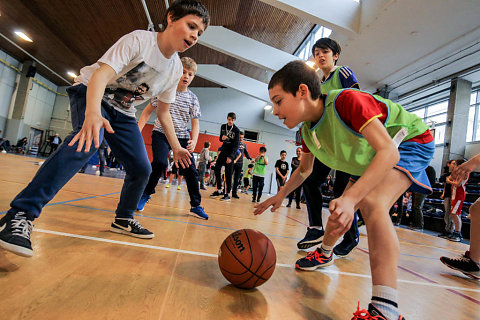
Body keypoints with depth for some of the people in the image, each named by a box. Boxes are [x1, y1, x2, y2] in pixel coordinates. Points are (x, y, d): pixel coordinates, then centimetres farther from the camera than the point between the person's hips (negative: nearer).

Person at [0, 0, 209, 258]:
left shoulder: (176, 69, -2)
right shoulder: (139, 40, -21)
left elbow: (163, 112, 5)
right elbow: (101, 74, -33)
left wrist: (176, 147, 3)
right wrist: (93, 113, -52)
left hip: (122, 112, 6)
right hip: (91, 94, -6)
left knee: (142, 168, -4)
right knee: (87, 141, -37)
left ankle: (123, 219, 20)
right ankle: (21, 214, -30)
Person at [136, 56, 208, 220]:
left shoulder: (193, 98, 3)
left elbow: (195, 122, 1)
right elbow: (148, 111, 5)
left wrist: (194, 140, -16)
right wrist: (138, 130, -4)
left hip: (182, 137, 2)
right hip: (161, 133, -1)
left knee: (190, 169, -5)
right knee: (159, 163, -23)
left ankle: (196, 206, 8)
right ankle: (145, 194, 4)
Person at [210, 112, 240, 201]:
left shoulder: (236, 130, -12)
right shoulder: (223, 126, 5)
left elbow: (236, 145, -17)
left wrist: (230, 156, -27)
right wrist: (222, 138, -12)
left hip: (231, 152, -6)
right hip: (224, 150, 6)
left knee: (228, 172, -7)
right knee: (217, 168, 2)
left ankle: (227, 194, -2)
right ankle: (219, 190, 13)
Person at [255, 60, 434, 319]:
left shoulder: (346, 100, -36)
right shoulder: (307, 131, -10)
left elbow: (388, 151, -42)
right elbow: (304, 169, 7)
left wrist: (350, 198, -53)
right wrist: (280, 195, 0)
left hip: (412, 141, -7)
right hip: (369, 161, 8)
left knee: (372, 203, -34)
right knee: (340, 211, 13)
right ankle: (325, 254, 42)